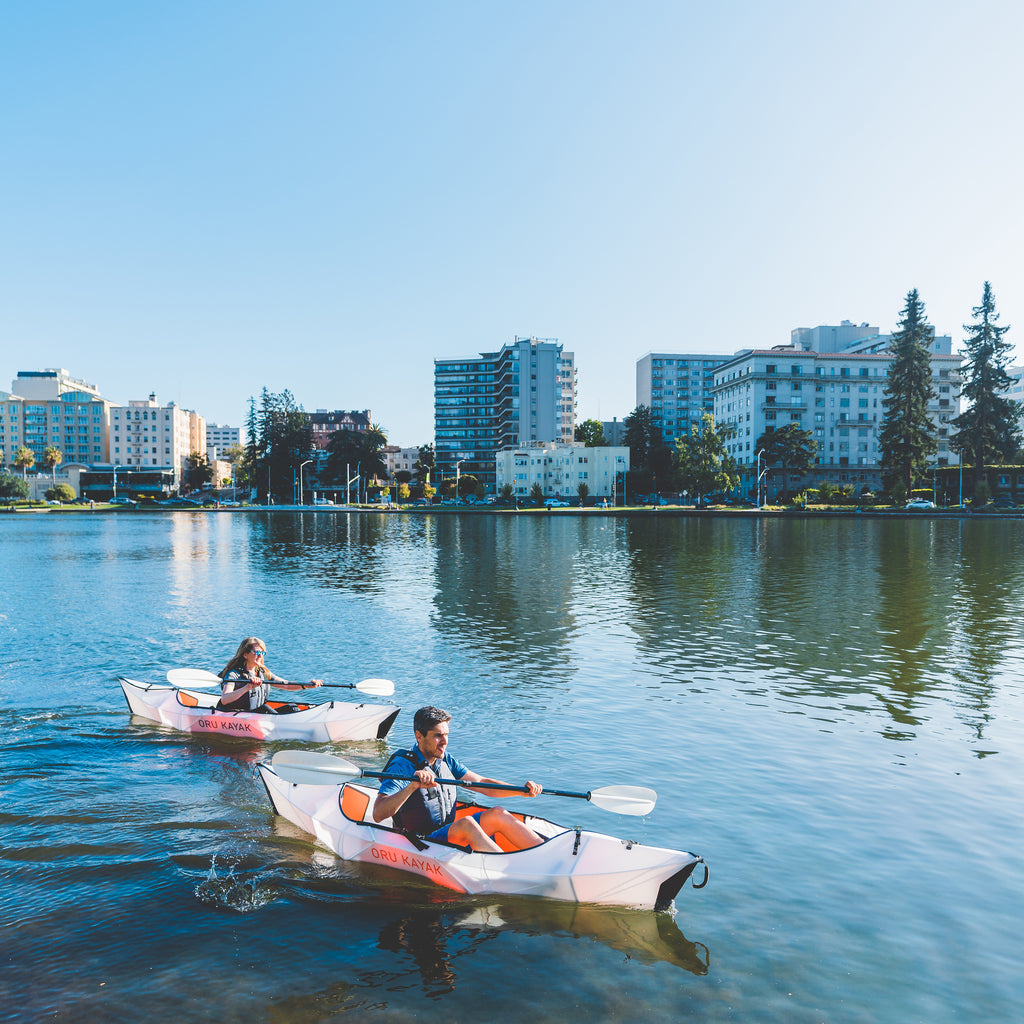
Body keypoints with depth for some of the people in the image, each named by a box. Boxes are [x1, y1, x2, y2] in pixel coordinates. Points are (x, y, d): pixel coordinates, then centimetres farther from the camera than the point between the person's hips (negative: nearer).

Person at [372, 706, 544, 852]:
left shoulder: (446, 760, 10)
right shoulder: (401, 766, -13)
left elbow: (482, 784, 8)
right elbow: (378, 815, -25)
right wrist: (412, 786, -40)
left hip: (451, 835, 7)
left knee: (497, 814, -13)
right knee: (466, 823, -32)